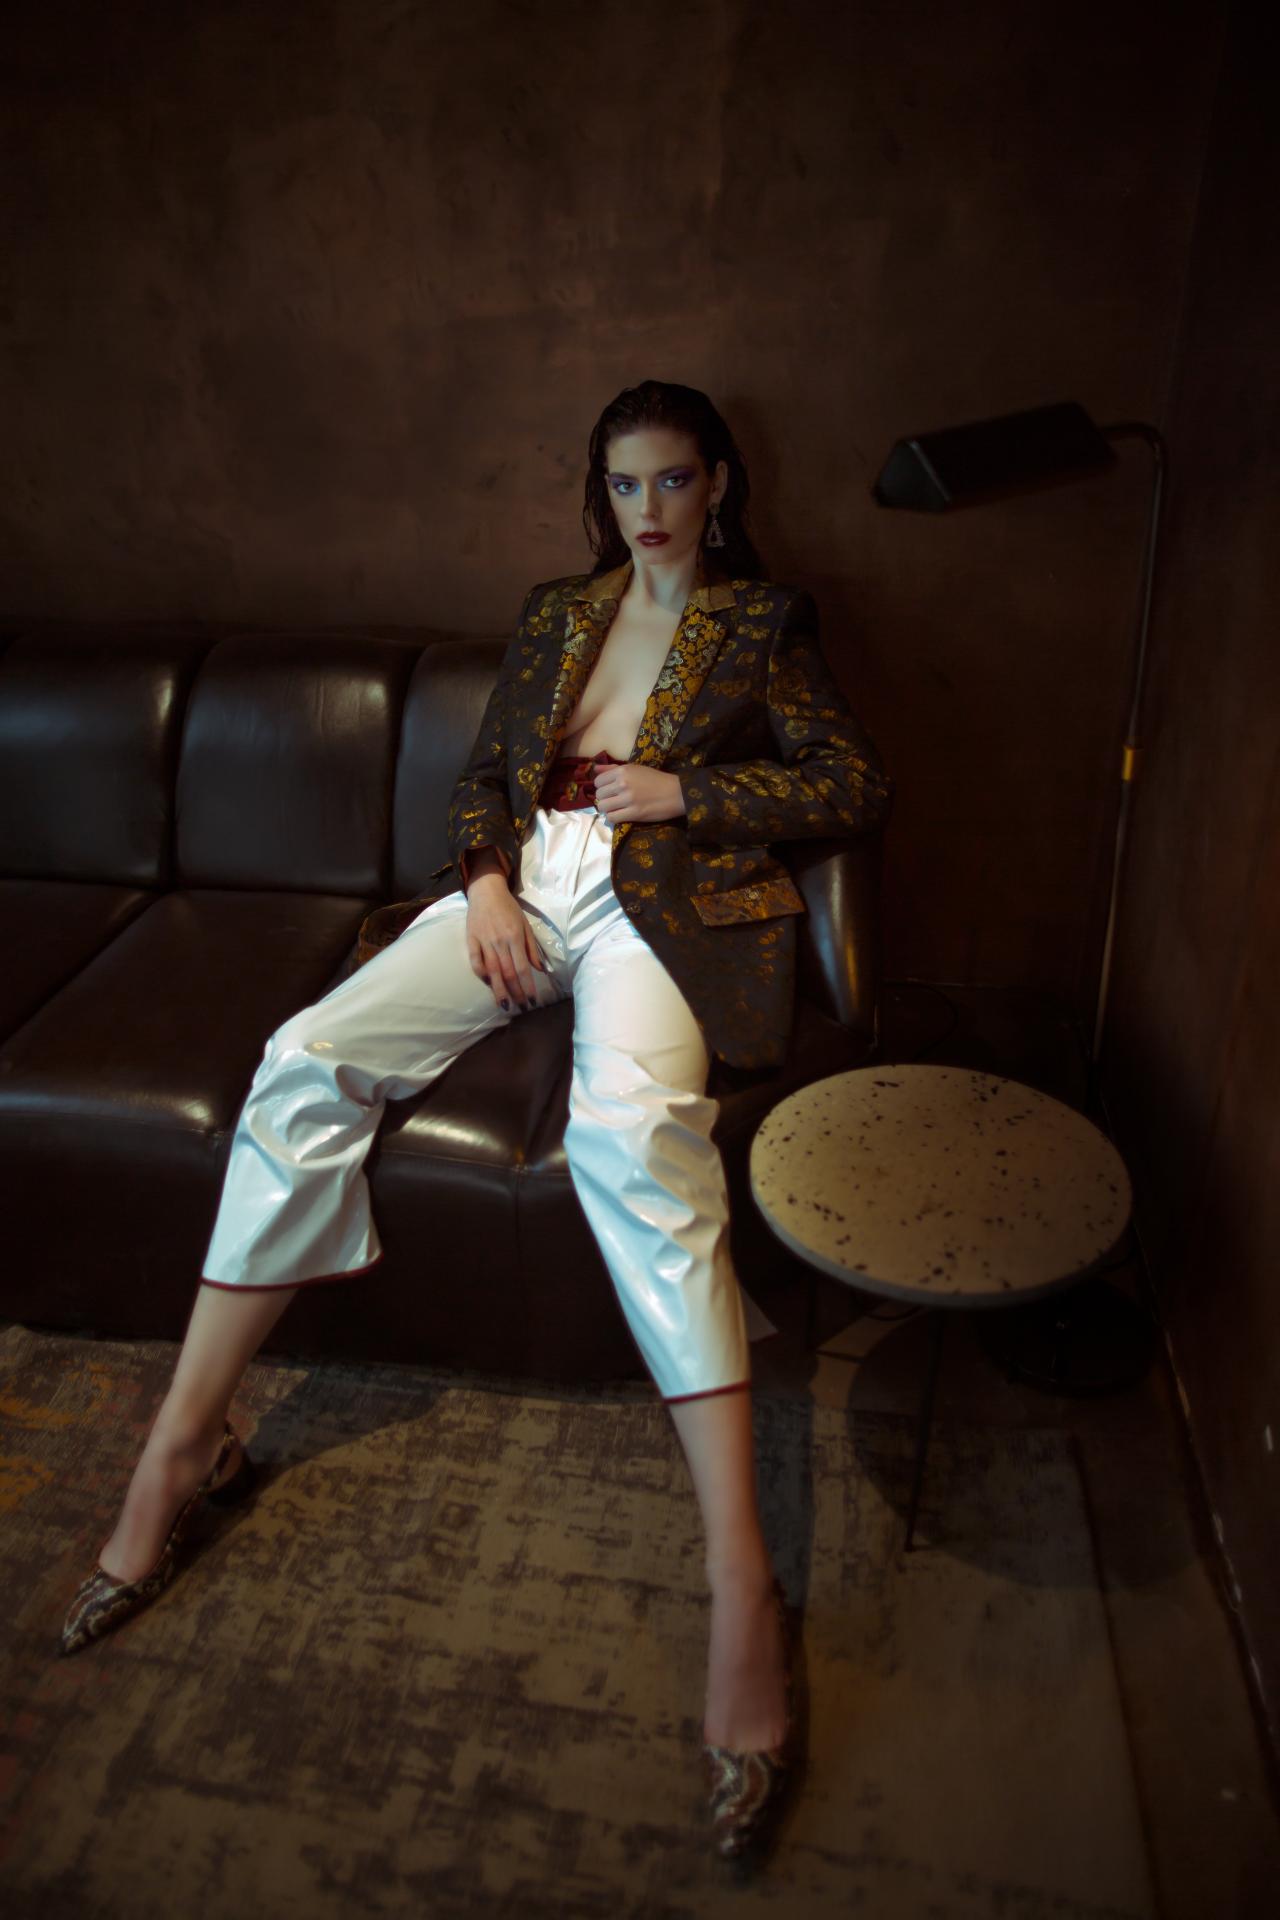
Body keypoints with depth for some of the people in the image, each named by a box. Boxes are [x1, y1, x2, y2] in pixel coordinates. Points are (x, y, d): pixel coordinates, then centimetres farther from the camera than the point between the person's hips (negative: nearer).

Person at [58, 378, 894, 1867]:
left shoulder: (764, 622, 12)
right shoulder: (556, 611, 24)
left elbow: (860, 787, 5)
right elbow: (484, 770, 20)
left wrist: (680, 790, -5)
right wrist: (486, 883, -2)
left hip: (660, 901, -4)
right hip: (525, 885, 5)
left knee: (633, 1127, -37)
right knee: (306, 1058, -20)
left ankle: (742, 1583, -38)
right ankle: (185, 1442, -10)